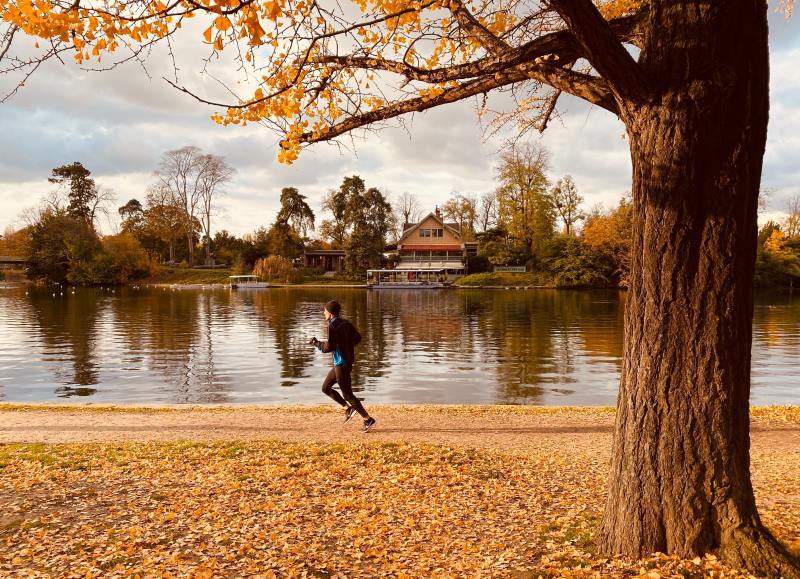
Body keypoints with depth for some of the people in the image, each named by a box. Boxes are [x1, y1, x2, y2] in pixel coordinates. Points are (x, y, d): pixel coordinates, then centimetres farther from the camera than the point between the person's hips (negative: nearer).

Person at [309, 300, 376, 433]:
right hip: (347, 361, 9)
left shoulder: (332, 326, -17)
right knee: (326, 388, 18)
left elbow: (329, 347, -21)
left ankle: (368, 419, -2)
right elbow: (357, 338, 15)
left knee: (347, 394, -3)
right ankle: (348, 408, 15)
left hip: (341, 363, -9)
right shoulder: (346, 323, 8)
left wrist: (316, 343, -5)